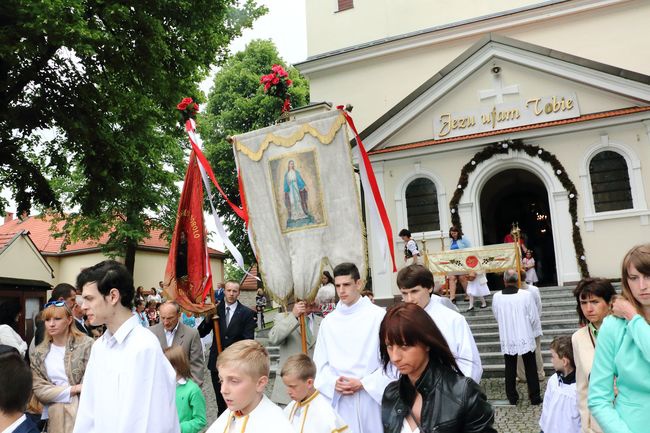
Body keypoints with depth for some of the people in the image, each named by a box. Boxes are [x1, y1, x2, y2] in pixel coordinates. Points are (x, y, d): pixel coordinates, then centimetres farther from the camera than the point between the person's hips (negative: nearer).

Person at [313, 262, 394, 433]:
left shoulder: (378, 316, -6)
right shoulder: (328, 321, 6)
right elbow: (320, 363, 9)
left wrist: (363, 384, -11)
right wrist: (334, 383, -8)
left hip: (372, 396, -3)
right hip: (340, 400, 3)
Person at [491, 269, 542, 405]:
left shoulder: (496, 297, -11)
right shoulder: (526, 295, -16)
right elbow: (534, 318, -8)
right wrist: (530, 330, 12)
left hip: (507, 339, 1)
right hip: (525, 338, -1)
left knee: (510, 369, 13)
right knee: (531, 369, 12)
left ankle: (512, 397, 22)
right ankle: (535, 397, 18)